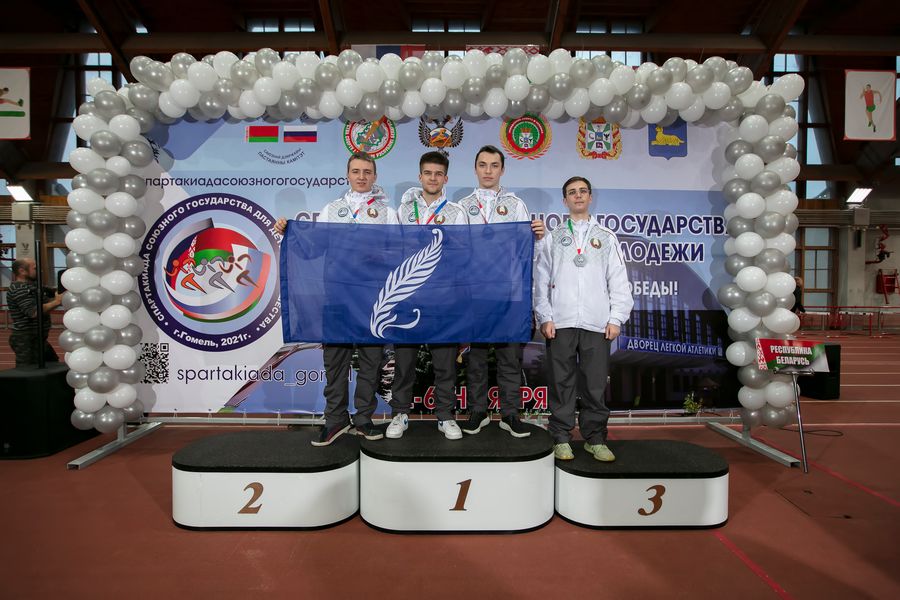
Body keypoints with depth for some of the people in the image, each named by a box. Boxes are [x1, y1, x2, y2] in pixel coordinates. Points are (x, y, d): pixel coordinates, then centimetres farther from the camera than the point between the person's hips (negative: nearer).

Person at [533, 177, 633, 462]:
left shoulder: (606, 237, 14)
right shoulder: (552, 238, 13)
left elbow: (619, 282, 9)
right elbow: (541, 281, 7)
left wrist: (616, 319, -1)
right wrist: (544, 317, -3)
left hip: (597, 323, 1)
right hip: (560, 323, 0)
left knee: (596, 384, 3)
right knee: (562, 383, 3)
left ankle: (595, 438, 15)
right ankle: (561, 438, 13)